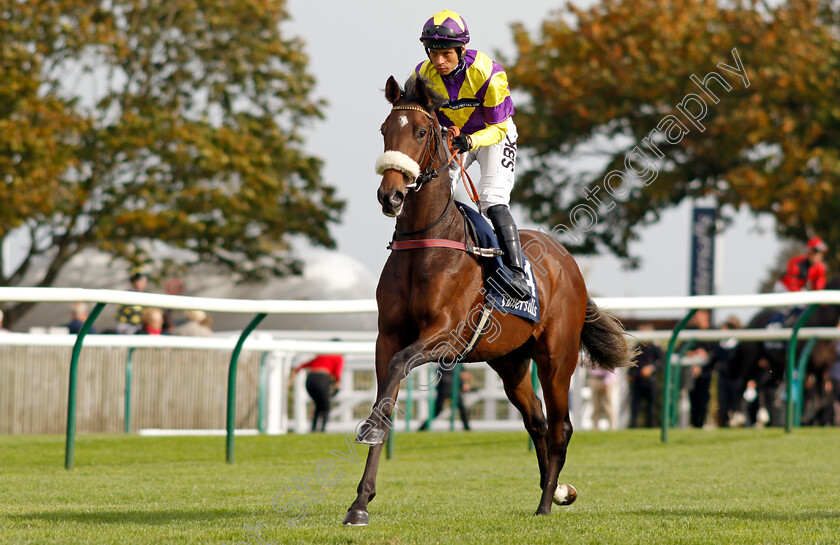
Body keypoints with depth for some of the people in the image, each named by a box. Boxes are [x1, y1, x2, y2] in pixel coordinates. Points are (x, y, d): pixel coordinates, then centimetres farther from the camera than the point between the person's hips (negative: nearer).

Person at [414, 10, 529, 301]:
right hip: (450, 137, 4)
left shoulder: (489, 75, -30)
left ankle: (516, 270, -24)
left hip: (493, 135, -4)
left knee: (493, 200, -22)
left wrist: (470, 142, -40)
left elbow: (498, 127, -22)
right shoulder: (423, 75, -19)